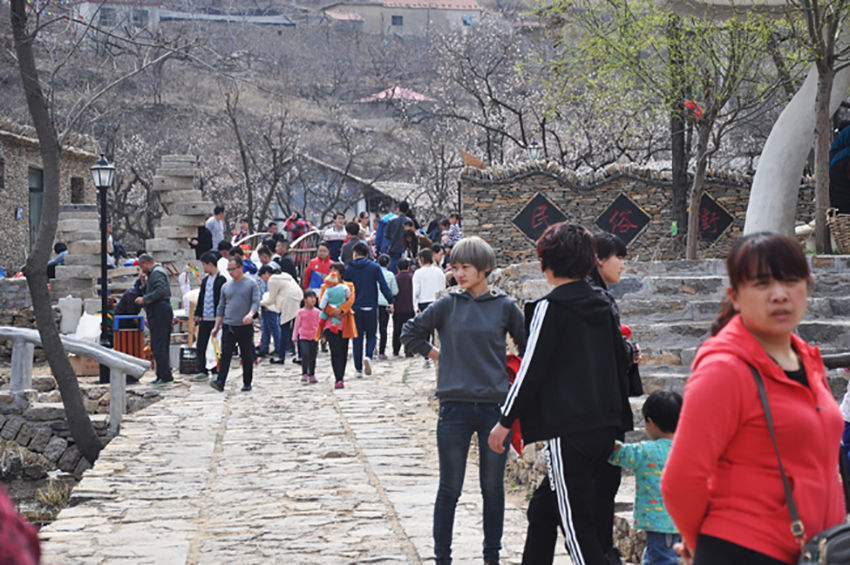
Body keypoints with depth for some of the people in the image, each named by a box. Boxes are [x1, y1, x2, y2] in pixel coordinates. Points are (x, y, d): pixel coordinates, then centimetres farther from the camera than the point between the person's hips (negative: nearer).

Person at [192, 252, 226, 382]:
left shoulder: (221, 280, -8)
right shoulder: (205, 280, 15)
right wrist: (197, 314, 13)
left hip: (216, 318, -7)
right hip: (204, 319, 7)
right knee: (200, 346, 6)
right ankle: (201, 371, 10)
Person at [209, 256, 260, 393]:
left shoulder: (251, 285, 3)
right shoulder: (226, 287, 14)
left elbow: (256, 302, -9)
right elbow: (221, 308, 18)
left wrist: (250, 314, -29)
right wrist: (216, 327, 14)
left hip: (245, 326, -3)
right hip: (228, 326, 3)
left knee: (247, 356, 4)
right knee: (225, 355, -8)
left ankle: (247, 383, 14)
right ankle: (220, 382, -15)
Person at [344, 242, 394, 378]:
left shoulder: (349, 269, 2)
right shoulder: (374, 267, 0)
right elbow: (384, 286, -5)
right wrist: (390, 301, -1)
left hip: (355, 308, 1)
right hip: (370, 307, -1)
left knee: (357, 337, 7)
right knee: (371, 335, 12)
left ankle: (358, 369, 5)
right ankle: (369, 356, -16)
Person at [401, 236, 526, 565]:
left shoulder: (504, 306, 2)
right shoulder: (448, 305, 0)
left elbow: (527, 345, 16)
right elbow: (410, 333, 9)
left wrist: (513, 376, 11)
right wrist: (437, 355, 4)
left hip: (495, 406, 1)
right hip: (455, 407, -1)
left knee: (493, 487, 9)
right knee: (450, 488, 4)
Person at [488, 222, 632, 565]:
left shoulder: (550, 308, -10)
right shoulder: (601, 306, 11)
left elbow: (532, 369, -11)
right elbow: (619, 365, 16)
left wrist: (505, 421, -2)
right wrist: (618, 419, 24)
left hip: (568, 431, -8)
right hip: (604, 427, 8)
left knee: (576, 524, -5)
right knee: (543, 507, 21)